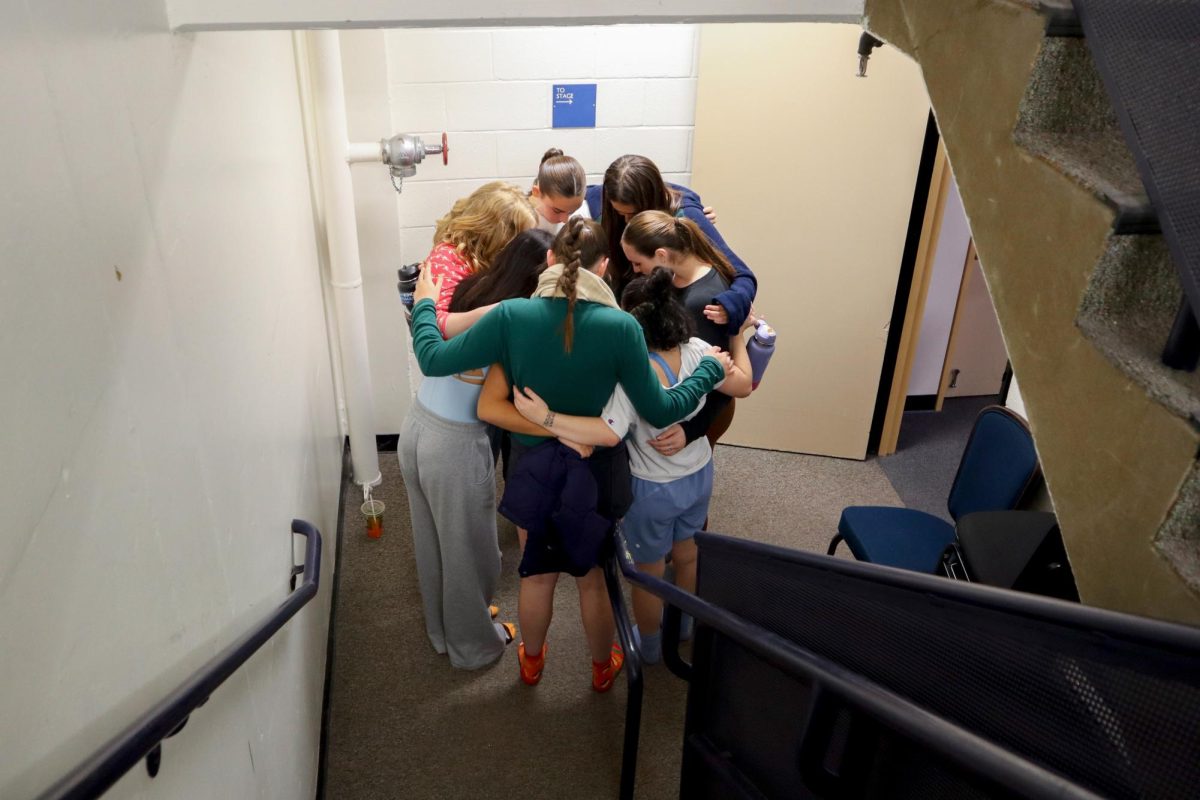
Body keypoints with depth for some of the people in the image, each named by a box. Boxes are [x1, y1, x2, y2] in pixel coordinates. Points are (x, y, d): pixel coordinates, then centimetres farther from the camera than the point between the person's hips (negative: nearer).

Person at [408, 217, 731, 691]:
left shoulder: (512, 316, -20)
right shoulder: (620, 327, -23)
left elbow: (433, 360, -13)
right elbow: (660, 411, -16)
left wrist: (424, 303, 5)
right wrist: (711, 368, -1)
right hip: (592, 473, -1)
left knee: (537, 575, 25)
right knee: (592, 578, 23)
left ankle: (531, 661, 50)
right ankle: (603, 668, 48)